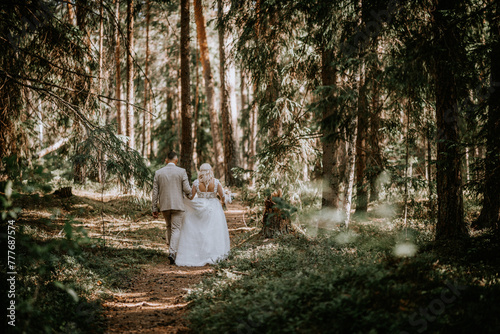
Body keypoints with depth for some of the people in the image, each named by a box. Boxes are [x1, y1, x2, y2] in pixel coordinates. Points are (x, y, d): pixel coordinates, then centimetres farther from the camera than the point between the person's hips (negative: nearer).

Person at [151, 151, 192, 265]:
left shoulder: (158, 173, 3)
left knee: (169, 227, 21)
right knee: (176, 229, -2)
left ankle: (172, 250, 27)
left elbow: (155, 192, 3)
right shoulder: (181, 171, -5)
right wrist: (188, 191, 17)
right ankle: (172, 252, -18)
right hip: (177, 205, -3)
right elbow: (187, 190, -8)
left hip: (164, 205, 3)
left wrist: (154, 209, 7)